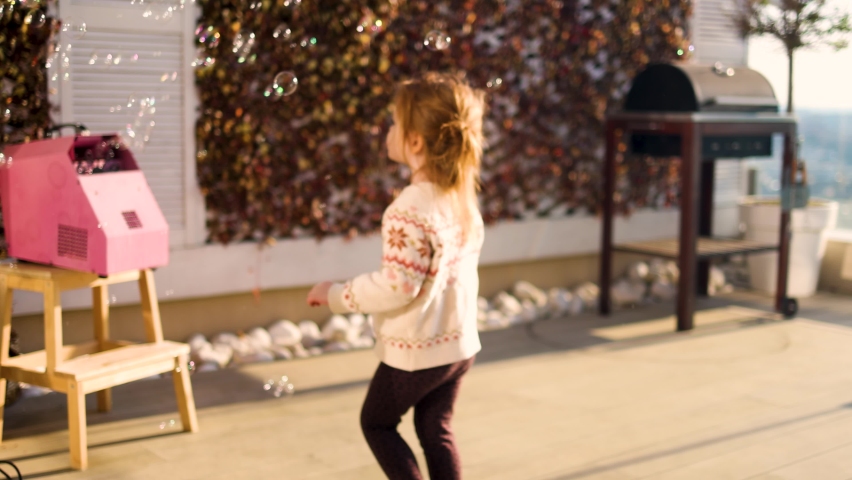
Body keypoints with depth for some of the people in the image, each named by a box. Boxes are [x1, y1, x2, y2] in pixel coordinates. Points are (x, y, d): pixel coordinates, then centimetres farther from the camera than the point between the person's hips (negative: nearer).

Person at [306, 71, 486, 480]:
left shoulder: (409, 209, -26)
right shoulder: (463, 198, 0)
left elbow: (398, 286, -26)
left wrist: (337, 295, -14)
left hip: (415, 351, -7)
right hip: (458, 343, 7)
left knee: (377, 422, 15)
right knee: (435, 430, 19)